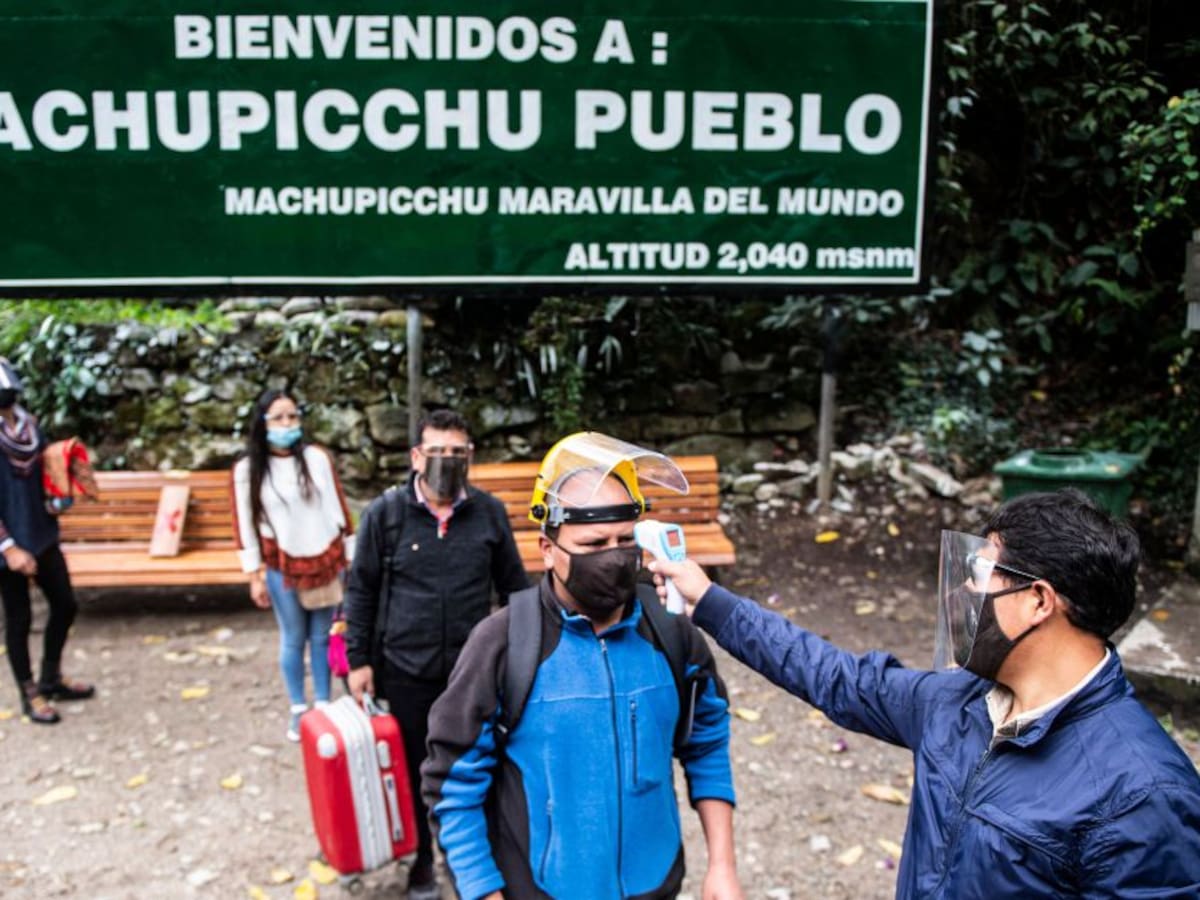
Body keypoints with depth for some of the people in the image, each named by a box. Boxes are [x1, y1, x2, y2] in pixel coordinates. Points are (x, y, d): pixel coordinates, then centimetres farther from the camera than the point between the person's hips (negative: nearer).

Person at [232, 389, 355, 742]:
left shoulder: (318, 458, -3)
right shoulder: (247, 469, -6)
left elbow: (338, 508, 2)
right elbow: (245, 524, -2)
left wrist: (351, 558, 4)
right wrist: (254, 575, -2)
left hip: (325, 560, 1)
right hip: (281, 566, -1)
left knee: (322, 636, 10)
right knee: (293, 639, 10)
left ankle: (322, 704, 24)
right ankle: (297, 708, 25)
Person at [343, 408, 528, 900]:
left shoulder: (490, 513, -3)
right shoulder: (384, 513, -6)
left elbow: (513, 587, 6)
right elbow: (361, 590, 0)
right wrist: (358, 660, -2)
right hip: (405, 672, -1)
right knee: (413, 769, 13)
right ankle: (421, 858, 34)